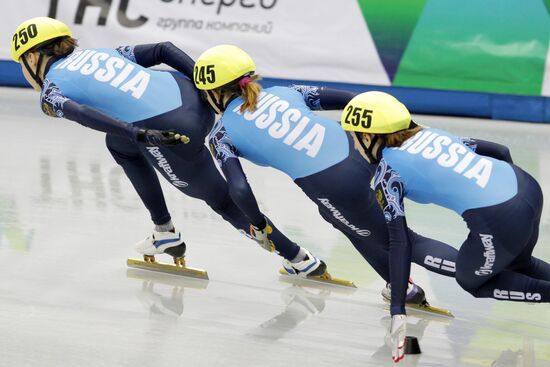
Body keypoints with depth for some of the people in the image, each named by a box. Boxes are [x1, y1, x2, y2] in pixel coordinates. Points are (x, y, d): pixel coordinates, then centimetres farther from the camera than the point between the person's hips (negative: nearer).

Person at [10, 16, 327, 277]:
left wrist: (136, 133, -22)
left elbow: (79, 112, -14)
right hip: (194, 99, 8)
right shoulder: (101, 53, 27)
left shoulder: (50, 91, 8)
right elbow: (163, 50, 17)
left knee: (224, 201, 13)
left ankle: (302, 260, 19)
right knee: (119, 144, 30)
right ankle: (165, 232, 32)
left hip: (171, 134, -8)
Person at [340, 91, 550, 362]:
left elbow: (400, 243, -7)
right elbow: (499, 151, 24)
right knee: (518, 263, 35)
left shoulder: (387, 171, 1)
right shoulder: (428, 133, 18)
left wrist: (397, 312, -7)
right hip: (527, 185, 7)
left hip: (499, 221, -7)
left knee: (470, 281, 23)